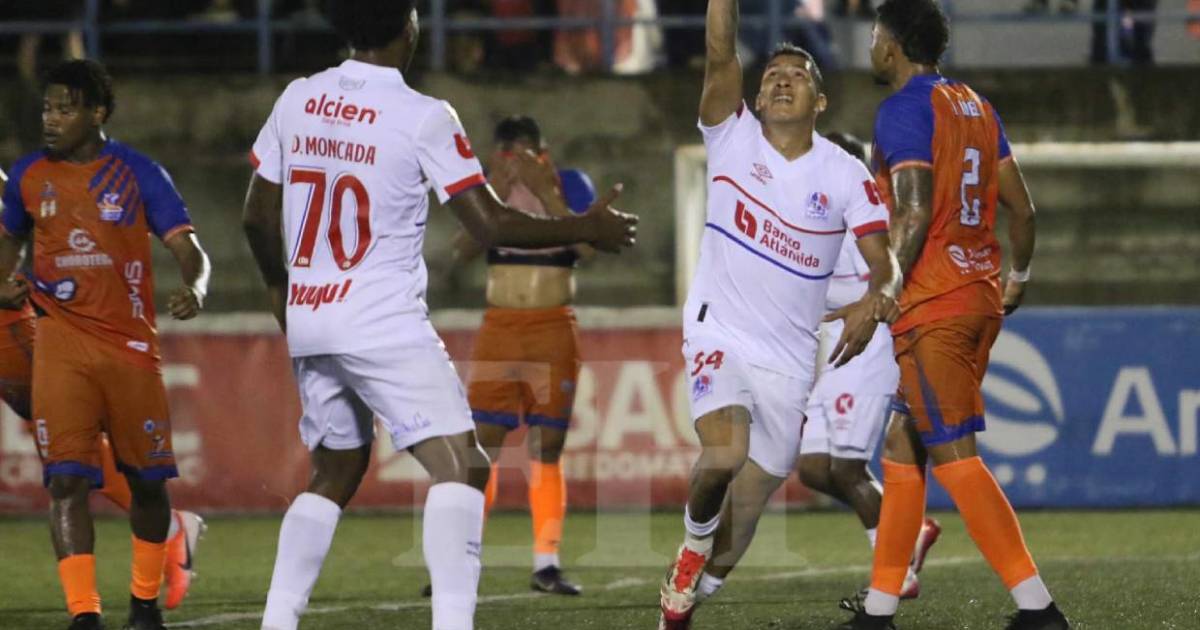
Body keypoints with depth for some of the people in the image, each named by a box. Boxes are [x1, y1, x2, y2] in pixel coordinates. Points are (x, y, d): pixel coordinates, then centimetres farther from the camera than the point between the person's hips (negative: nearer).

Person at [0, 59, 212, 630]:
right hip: (61, 345, 1)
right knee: (67, 478, -14)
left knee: (147, 479, 9)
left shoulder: (138, 174, -3)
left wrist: (195, 288, -28)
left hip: (131, 343, -1)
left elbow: (188, 248, -6)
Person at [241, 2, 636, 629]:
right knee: (460, 465, -7)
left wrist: (280, 287, 33)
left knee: (335, 471, 21)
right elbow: (490, 225, -9)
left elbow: (257, 215, 14)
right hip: (384, 324, -7)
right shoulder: (423, 117, -10)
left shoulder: (297, 100, 6)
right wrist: (587, 229, 5)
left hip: (307, 320, 7)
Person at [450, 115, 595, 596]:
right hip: (500, 327, 1)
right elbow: (462, 250, -11)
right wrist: (493, 195, -23)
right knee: (483, 446, -4)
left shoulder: (566, 190, 0)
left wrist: (546, 195, -24)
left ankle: (546, 564, 5)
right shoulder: (492, 192, 4)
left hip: (554, 328, -1)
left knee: (547, 448, 1)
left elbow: (588, 246, -18)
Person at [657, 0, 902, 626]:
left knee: (747, 506, 7)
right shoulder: (733, 138, -3)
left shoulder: (845, 175, -1)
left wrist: (875, 302, -29)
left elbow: (885, 262, -7)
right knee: (724, 451, -30)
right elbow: (720, 55, -18)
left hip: (789, 360, 3)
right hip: (719, 334, -3)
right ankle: (694, 539, 2)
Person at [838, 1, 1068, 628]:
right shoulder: (974, 105, 15)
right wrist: (1019, 276, 32)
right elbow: (1021, 205, 17)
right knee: (902, 445, 15)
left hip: (932, 305, -9)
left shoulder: (904, 110, -10)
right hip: (982, 297, 9)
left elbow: (913, 216, -20)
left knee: (954, 458, -10)